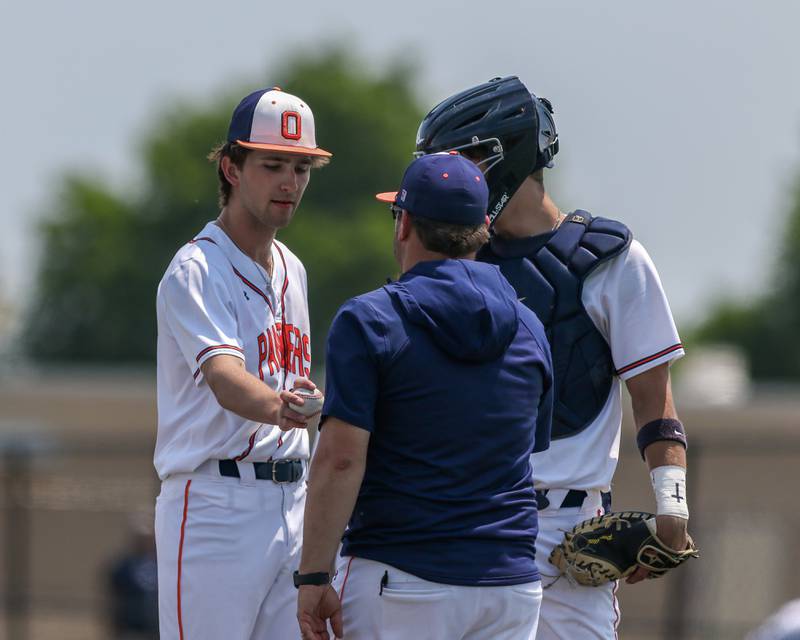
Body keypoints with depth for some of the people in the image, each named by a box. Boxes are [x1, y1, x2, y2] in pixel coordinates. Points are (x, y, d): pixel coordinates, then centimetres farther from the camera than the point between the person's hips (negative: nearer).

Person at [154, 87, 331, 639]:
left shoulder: (291, 271, 17)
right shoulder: (196, 271, -10)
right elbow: (223, 375, -28)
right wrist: (276, 406, -49)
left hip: (291, 505, 8)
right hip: (215, 506, -8)